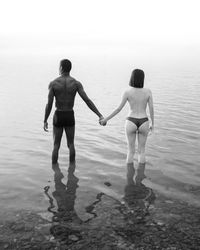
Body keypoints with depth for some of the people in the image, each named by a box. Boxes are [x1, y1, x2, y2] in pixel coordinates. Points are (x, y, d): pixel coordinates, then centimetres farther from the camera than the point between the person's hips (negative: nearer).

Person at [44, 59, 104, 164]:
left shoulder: (53, 83, -10)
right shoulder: (76, 83, -8)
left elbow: (49, 104, -13)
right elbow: (87, 101, -15)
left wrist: (45, 121, -3)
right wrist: (100, 115, -14)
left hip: (58, 117, -1)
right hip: (70, 117, 1)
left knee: (56, 145, 11)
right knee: (71, 144, 17)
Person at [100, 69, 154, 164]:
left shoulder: (127, 92, -10)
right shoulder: (148, 91, -5)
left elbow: (119, 109, -9)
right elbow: (151, 109, -2)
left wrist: (106, 119, 1)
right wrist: (152, 123, 12)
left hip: (131, 123, -1)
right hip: (143, 124, 1)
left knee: (130, 151, 11)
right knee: (141, 151, 13)